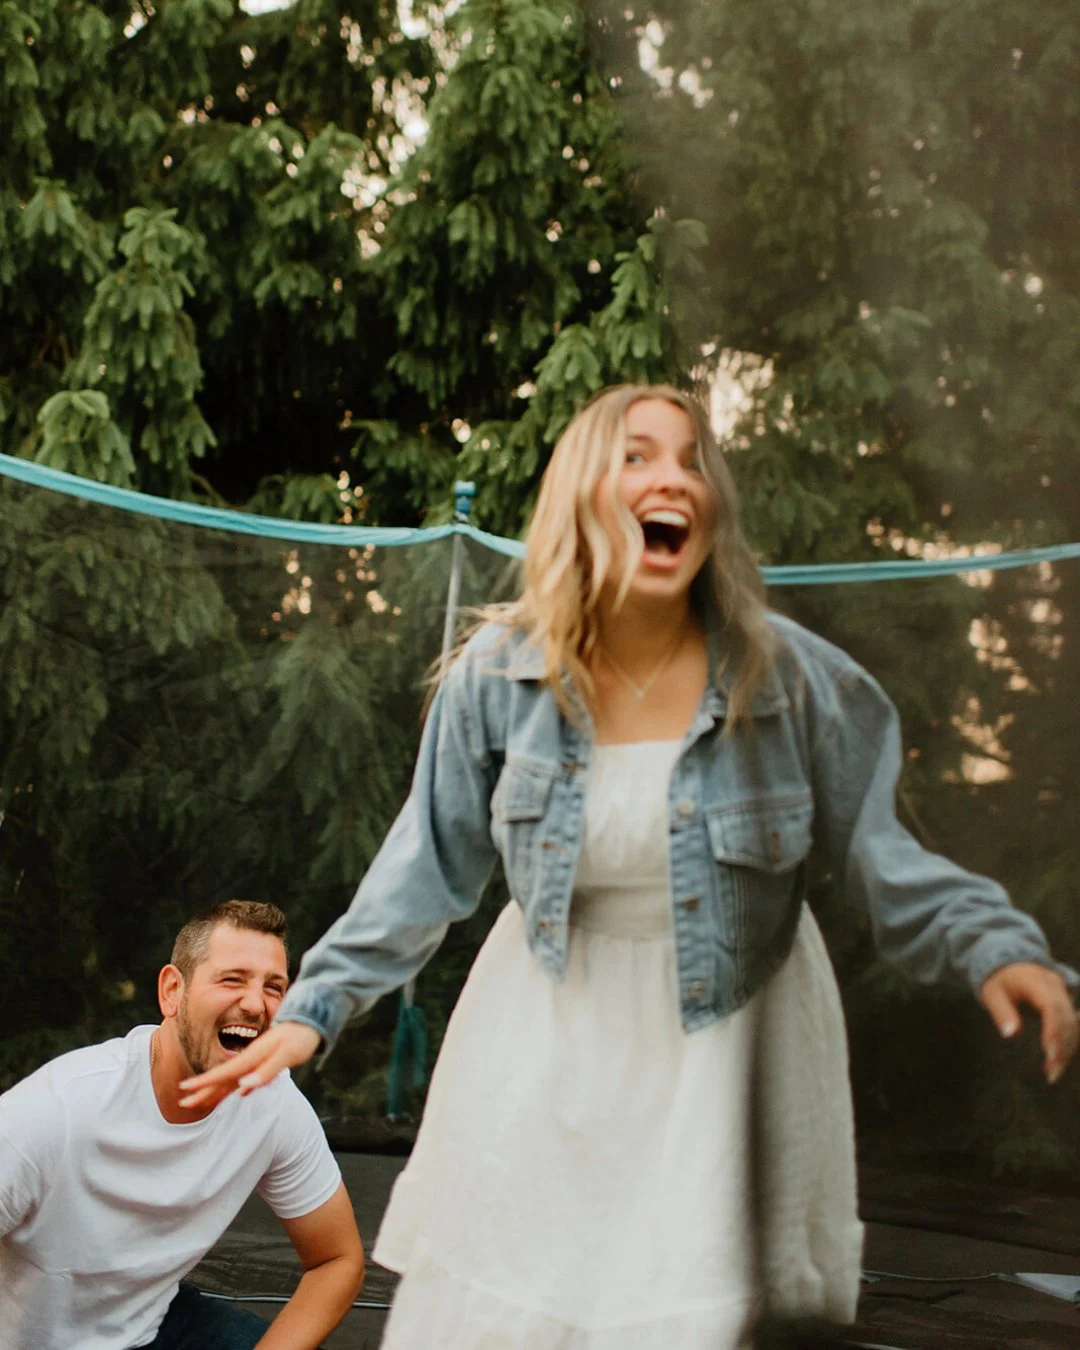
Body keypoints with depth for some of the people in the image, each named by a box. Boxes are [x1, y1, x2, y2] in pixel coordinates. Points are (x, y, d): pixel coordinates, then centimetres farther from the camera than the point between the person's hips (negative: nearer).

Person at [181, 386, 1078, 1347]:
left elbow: (877, 853, -4)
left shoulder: (788, 674, -10)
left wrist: (995, 944, -19)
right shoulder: (499, 673, -8)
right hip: (546, 1043, 1)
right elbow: (428, 870, 0)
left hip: (715, 1045, -1)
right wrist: (315, 1007, -5)